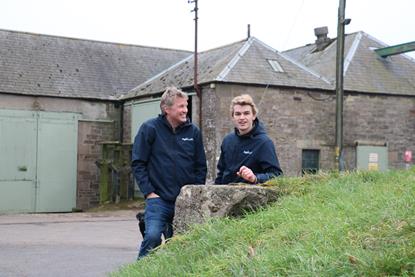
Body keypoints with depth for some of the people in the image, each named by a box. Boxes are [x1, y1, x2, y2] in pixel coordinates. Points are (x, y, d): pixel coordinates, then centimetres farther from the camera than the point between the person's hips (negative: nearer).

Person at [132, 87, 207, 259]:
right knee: (153, 236, -20)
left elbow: (201, 166, 12)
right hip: (158, 198, -3)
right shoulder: (150, 129, -1)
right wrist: (148, 192, -9)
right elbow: (138, 163, -2)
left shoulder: (193, 131, 7)